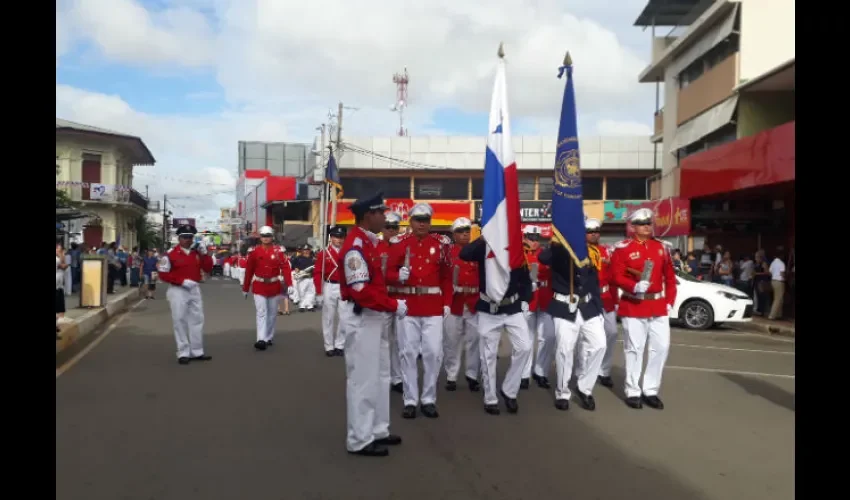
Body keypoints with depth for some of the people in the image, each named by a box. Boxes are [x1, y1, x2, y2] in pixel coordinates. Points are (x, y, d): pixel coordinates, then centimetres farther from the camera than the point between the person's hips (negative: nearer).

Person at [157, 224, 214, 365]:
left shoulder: (197, 253, 6)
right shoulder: (171, 254, -9)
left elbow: (208, 269, 4)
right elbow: (163, 274, -10)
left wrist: (204, 254, -10)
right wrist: (182, 281, -17)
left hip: (195, 290, 5)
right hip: (178, 291, -5)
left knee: (197, 320, 9)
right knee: (180, 321, 0)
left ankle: (197, 352, 18)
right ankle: (183, 353, 9)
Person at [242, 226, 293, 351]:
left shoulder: (278, 251, -4)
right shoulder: (254, 251, -2)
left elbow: (285, 267, -11)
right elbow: (249, 271, 3)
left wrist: (289, 284, -21)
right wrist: (245, 288, 5)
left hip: (274, 286, 1)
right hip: (259, 286, -1)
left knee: (272, 313, 11)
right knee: (261, 313, -9)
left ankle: (269, 338, 25)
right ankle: (261, 340, -16)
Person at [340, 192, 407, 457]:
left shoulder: (369, 242, 13)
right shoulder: (356, 246, -20)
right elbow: (361, 291, -26)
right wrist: (393, 305, -20)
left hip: (375, 316, 11)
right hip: (362, 317, -11)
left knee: (380, 375, 18)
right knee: (363, 378, -1)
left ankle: (377, 431, 30)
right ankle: (359, 440, 11)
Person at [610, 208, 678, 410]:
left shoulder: (661, 247, 10)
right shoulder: (623, 248, -5)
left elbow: (670, 277, 13)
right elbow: (616, 276, -11)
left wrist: (670, 301, 5)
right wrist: (635, 286, -27)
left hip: (658, 306, 5)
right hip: (633, 306, -5)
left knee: (661, 346, 5)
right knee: (634, 349, 1)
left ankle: (651, 390, 18)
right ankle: (633, 392, 13)